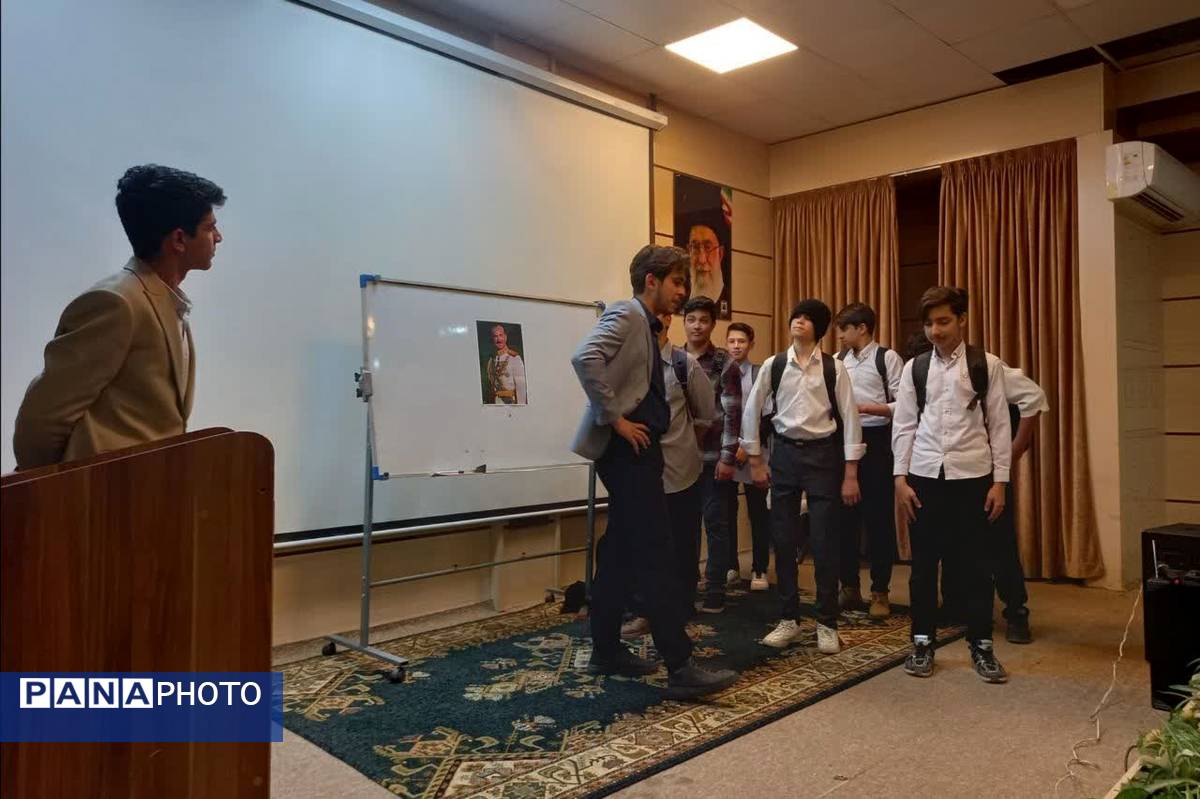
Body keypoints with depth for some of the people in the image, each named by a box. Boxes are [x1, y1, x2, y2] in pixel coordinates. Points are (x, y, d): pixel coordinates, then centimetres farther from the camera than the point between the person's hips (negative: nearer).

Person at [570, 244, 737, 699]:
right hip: (627, 450, -10)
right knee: (655, 555, -9)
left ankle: (606, 652, 23)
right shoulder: (626, 315, -8)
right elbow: (585, 358, -26)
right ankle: (681, 668, -5)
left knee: (624, 555, 13)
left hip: (637, 450, 10)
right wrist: (615, 418, -22)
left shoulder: (646, 327, 20)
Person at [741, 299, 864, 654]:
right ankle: (789, 619, 21)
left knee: (823, 541, 1)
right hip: (784, 452, 2)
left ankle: (827, 624, 16)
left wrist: (850, 474, -6)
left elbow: (849, 417, -3)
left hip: (822, 453, -2)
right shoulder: (773, 365, 1)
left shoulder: (834, 367, -4)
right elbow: (751, 411, 7)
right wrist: (755, 460, 6)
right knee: (783, 540, 6)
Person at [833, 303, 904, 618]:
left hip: (876, 441, -5)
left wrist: (865, 407, -19)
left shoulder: (887, 358, -5)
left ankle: (880, 592, 15)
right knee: (845, 516, 9)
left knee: (879, 518, 3)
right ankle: (850, 587, 23)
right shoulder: (838, 360, 10)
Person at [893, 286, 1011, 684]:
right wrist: (900, 477, -1)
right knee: (924, 563, 8)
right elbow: (904, 425, 5)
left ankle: (982, 646, 21)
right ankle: (923, 643, 21)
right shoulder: (915, 368, 5)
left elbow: (999, 425, 1)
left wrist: (999, 480, -3)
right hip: (924, 476, 1)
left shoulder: (987, 365, 1)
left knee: (975, 564, 6)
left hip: (972, 476, -1)